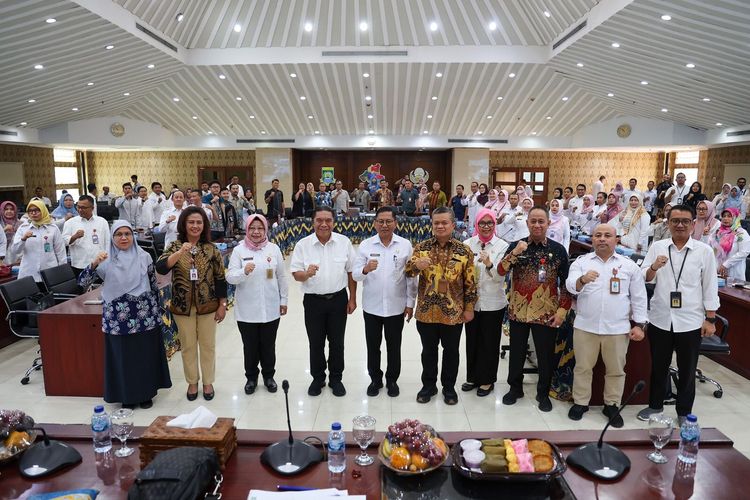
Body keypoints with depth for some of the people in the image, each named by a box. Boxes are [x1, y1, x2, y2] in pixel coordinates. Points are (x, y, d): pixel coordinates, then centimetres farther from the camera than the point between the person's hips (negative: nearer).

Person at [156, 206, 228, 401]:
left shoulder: (211, 249, -4)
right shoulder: (175, 247, -5)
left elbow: (220, 279, 0)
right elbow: (160, 268, -21)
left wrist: (222, 305, -2)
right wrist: (181, 252, -34)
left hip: (207, 306, 0)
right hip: (183, 306, 0)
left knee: (208, 345, 11)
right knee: (188, 346, 12)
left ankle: (208, 382, 28)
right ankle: (192, 382, 30)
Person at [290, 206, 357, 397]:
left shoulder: (344, 242, -3)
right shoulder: (302, 245, -6)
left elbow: (351, 271, 3)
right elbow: (296, 274, -4)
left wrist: (352, 298, 2)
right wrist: (306, 274, -27)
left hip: (338, 300, 0)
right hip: (313, 301, 0)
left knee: (337, 342, 12)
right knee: (316, 343, 12)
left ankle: (336, 378, 30)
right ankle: (317, 379, 31)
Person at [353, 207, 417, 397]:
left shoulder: (405, 245, -4)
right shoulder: (365, 245, -4)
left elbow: (411, 277, -1)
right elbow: (355, 275, -7)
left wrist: (410, 303, -2)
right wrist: (365, 269, -28)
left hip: (396, 307, 0)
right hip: (371, 307, 0)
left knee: (394, 346, 14)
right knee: (373, 346, 13)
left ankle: (392, 380, 33)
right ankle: (375, 379, 33)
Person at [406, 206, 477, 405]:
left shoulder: (464, 251, -4)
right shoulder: (422, 247, -1)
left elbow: (470, 283, 0)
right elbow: (408, 272, -9)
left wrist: (469, 308, -1)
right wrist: (416, 264, -31)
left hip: (453, 312, -1)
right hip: (426, 311, 1)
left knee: (451, 351, 14)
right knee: (428, 350, 15)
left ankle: (449, 387, 31)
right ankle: (429, 385, 32)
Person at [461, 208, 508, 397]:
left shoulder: (502, 246, -6)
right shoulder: (468, 244, 0)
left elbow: (500, 276, -15)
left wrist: (489, 264, -33)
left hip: (493, 303, -2)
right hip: (471, 301, 2)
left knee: (489, 342, 9)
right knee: (472, 340, 14)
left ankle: (487, 380, 26)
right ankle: (472, 377, 31)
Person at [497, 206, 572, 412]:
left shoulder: (558, 249, -2)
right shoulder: (516, 246, -1)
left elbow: (566, 283, 1)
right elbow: (501, 271, -13)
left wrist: (562, 309, -5)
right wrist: (514, 253, -28)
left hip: (546, 313, 0)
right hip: (518, 310, 1)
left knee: (545, 355, 10)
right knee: (517, 352, 14)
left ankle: (543, 393, 29)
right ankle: (515, 388, 33)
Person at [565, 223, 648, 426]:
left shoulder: (629, 265, 5)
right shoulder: (581, 262, 1)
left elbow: (639, 297, 7)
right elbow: (571, 286, -14)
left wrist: (639, 325, 2)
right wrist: (582, 280, -36)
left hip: (617, 328, 1)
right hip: (585, 326, -1)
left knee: (616, 370, 11)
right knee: (583, 367, 9)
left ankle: (612, 405, 27)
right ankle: (580, 402, 23)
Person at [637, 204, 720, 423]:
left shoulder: (704, 251, -3)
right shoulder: (657, 247, 1)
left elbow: (710, 287, -1)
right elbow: (644, 279, 0)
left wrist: (710, 319, -2)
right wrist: (653, 267, -21)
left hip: (690, 322, -1)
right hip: (660, 319, 1)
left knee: (687, 371, 13)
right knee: (659, 367, 16)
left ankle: (684, 412, 30)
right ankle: (655, 404, 34)